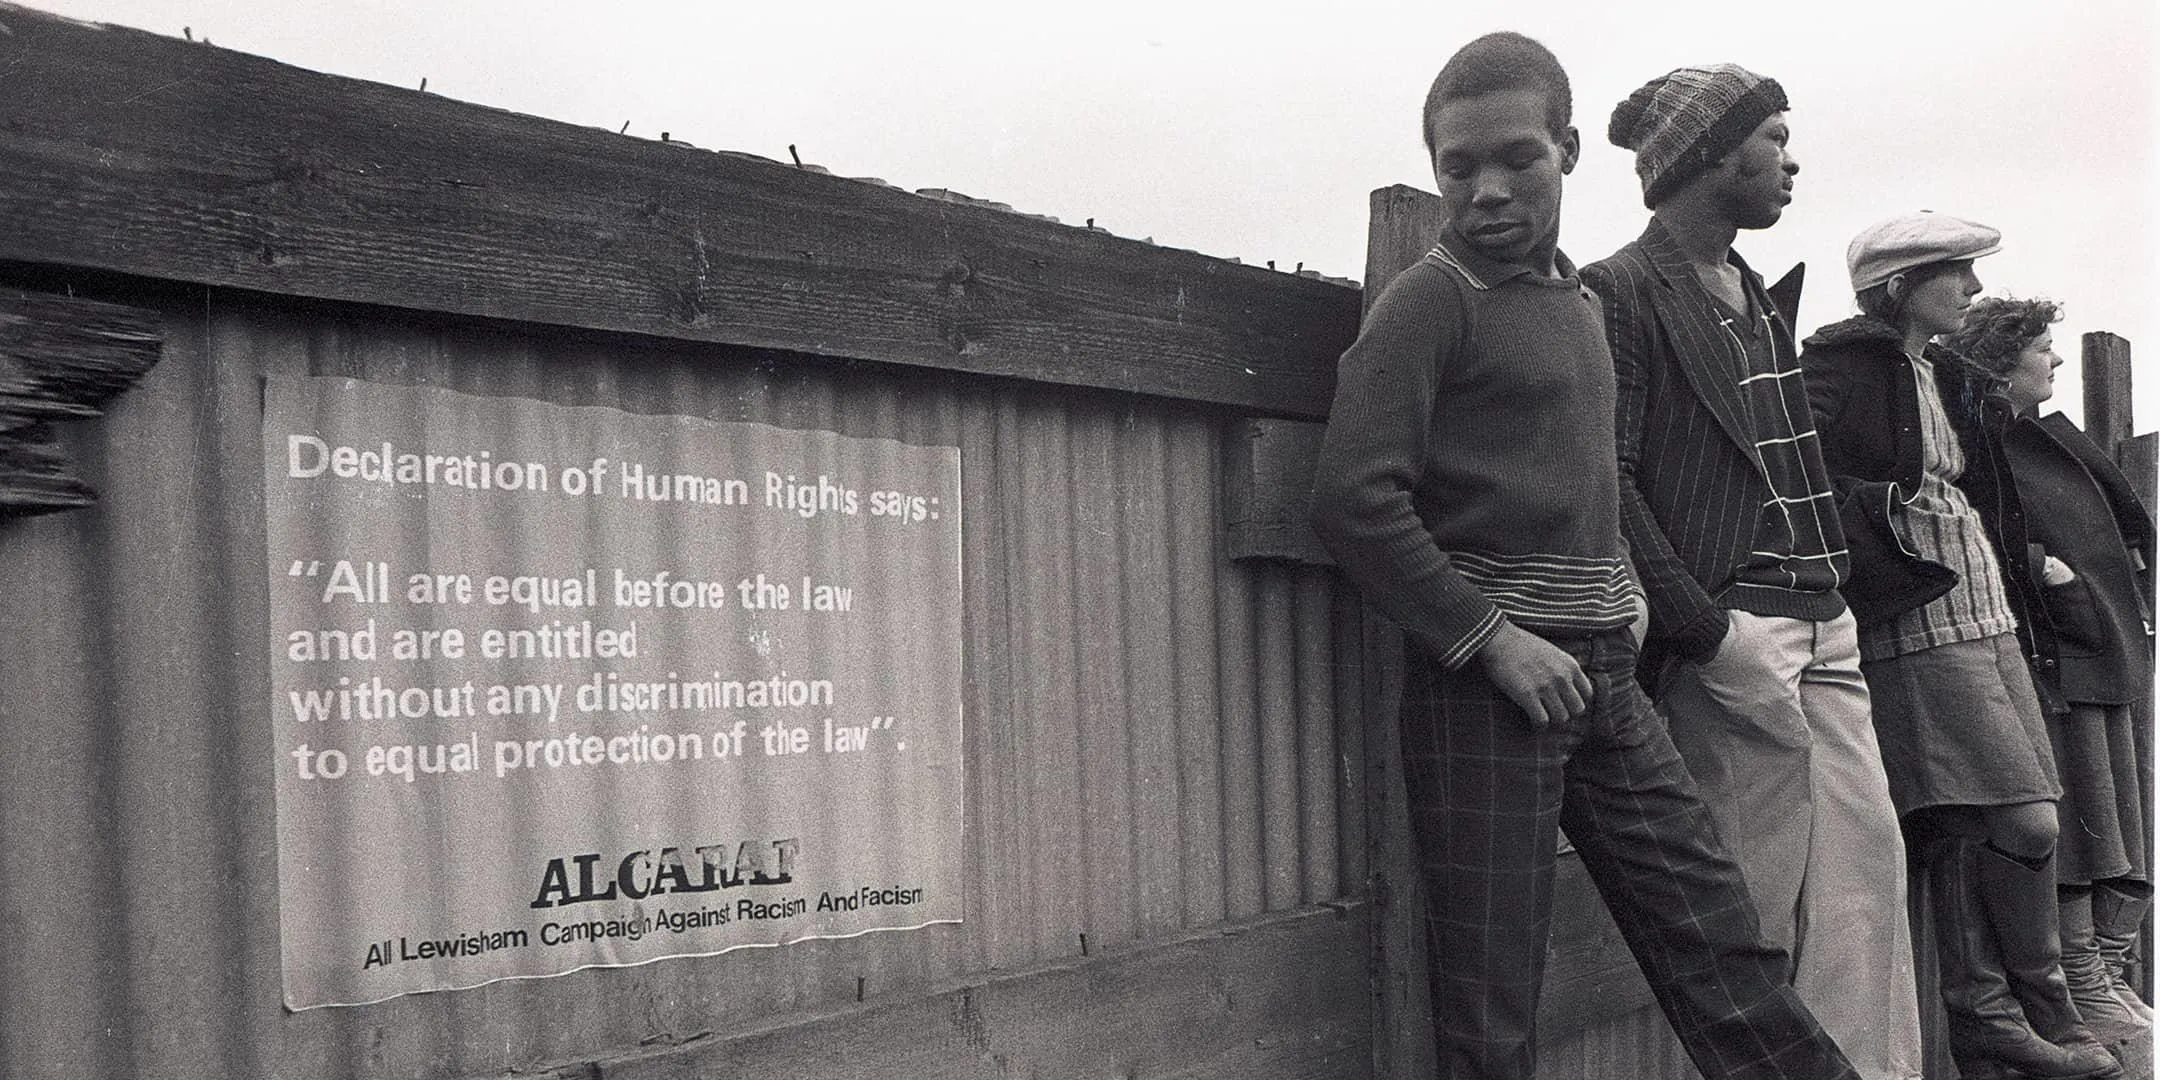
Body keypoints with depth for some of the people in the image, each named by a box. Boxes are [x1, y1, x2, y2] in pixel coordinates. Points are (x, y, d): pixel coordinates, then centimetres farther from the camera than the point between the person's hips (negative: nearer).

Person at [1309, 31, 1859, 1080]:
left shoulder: (1580, 301, 17)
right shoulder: (1429, 299, -6)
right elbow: (1354, 500, -16)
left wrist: (1621, 592, 14)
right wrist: (1493, 637, -18)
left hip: (1600, 675, 7)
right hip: (1481, 676, -7)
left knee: (1718, 940, 9)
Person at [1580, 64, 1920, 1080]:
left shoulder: (1758, 297, 20)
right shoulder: (1622, 293, -6)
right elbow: (1608, 484, -14)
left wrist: (1833, 596, 11)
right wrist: (1708, 633, -17)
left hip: (1820, 626, 8)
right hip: (1729, 633, -8)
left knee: (1869, 862, 6)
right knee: (1763, 897, -4)